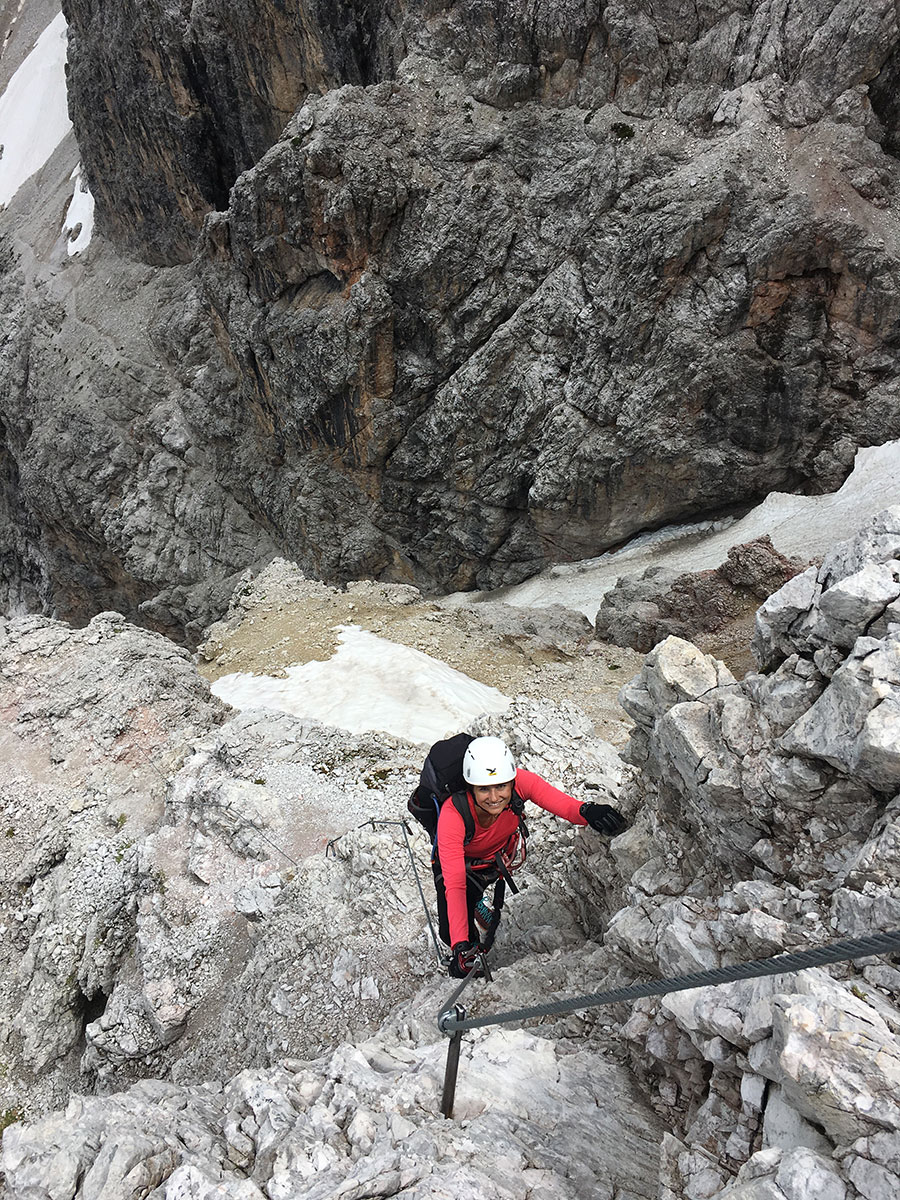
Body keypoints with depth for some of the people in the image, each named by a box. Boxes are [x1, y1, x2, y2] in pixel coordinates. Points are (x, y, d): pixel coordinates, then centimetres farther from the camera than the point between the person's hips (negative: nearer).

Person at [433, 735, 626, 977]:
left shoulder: (520, 783, -33)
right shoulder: (452, 816, -40)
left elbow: (563, 805, -43)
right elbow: (454, 885, -40)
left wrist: (587, 811, -65)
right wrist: (459, 946, -47)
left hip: (504, 850, 6)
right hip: (462, 863, -5)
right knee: (451, 933, -15)